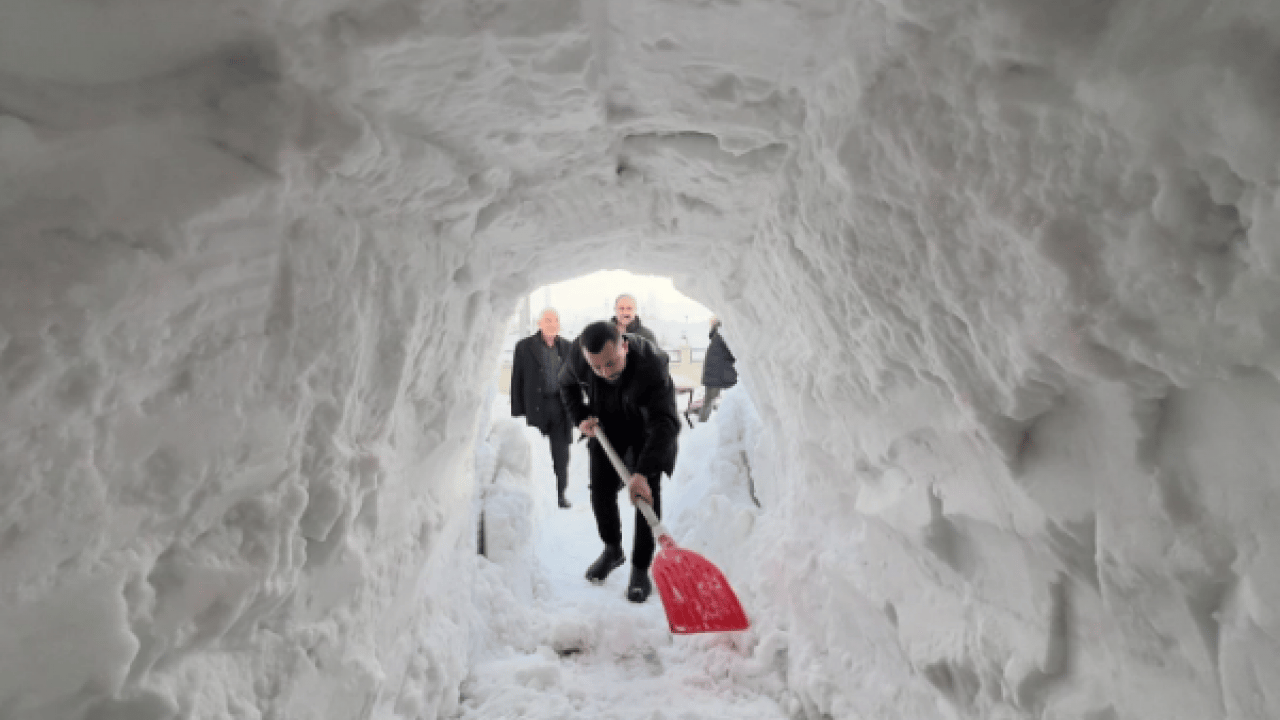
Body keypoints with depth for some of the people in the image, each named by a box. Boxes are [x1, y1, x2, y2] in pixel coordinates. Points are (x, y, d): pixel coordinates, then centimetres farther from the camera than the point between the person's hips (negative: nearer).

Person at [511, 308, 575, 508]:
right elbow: (517, 381, 0)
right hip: (535, 407, -2)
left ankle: (561, 493, 18)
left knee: (561, 454, 6)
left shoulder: (567, 347, 10)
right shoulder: (524, 347, 1)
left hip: (561, 407, 3)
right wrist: (517, 412, -4)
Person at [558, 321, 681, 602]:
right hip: (606, 426, 4)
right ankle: (613, 550, 30)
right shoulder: (578, 354, -26)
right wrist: (579, 417, -14)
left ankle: (640, 569, 8)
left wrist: (643, 472, -51)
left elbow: (664, 422, -43)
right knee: (601, 491, 5)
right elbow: (567, 384, 0)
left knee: (648, 495, -8)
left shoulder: (651, 364, -39)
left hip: (647, 427, -3)